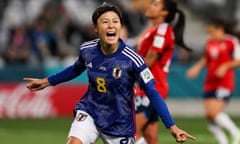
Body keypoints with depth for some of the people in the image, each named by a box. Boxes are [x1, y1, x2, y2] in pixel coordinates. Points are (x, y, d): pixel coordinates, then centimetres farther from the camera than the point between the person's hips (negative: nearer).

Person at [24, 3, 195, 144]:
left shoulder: (132, 59, -21)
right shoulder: (87, 49, -9)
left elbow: (152, 94, -14)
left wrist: (172, 126, -18)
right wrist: (47, 81, 24)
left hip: (120, 123, -2)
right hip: (90, 112, 2)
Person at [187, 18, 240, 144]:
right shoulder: (210, 43, 11)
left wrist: (225, 66, -20)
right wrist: (197, 67, 11)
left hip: (224, 83, -7)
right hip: (210, 84, 7)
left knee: (215, 112, -19)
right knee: (209, 115, -1)